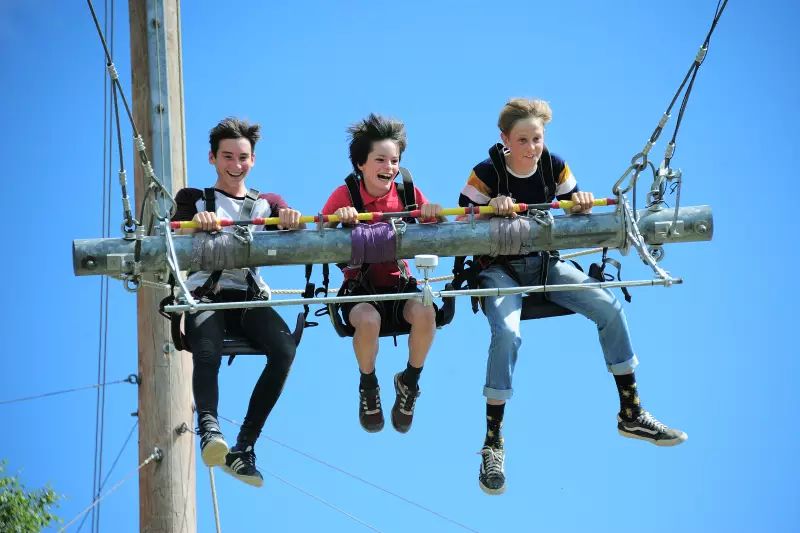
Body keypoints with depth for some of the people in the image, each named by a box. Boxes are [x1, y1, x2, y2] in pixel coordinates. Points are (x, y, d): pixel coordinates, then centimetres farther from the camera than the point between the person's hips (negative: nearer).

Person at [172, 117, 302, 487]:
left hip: (250, 297, 2)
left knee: (284, 348, -29)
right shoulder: (195, 200, 20)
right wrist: (196, 224, -22)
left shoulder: (267, 203, 25)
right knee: (207, 352, -36)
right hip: (206, 294, -2)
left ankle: (243, 448, -28)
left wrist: (292, 221, -20)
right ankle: (209, 429, -50)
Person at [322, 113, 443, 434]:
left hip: (399, 284, 2)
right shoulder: (345, 195, -7)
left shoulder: (408, 193, -1)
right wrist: (338, 218, -35)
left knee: (425, 313, -32)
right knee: (369, 319, -36)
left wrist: (434, 215, -25)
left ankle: (409, 382, -2)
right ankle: (367, 387, -4)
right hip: (359, 288, -2)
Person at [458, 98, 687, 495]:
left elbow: (575, 215, 7)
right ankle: (493, 444, -21)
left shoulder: (554, 167, -3)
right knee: (507, 332, -32)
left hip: (544, 262, 5)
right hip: (500, 268, -5)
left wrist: (581, 204, -17)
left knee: (609, 306, -12)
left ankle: (631, 414, 2)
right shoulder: (486, 174, -15)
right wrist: (491, 208, -30)